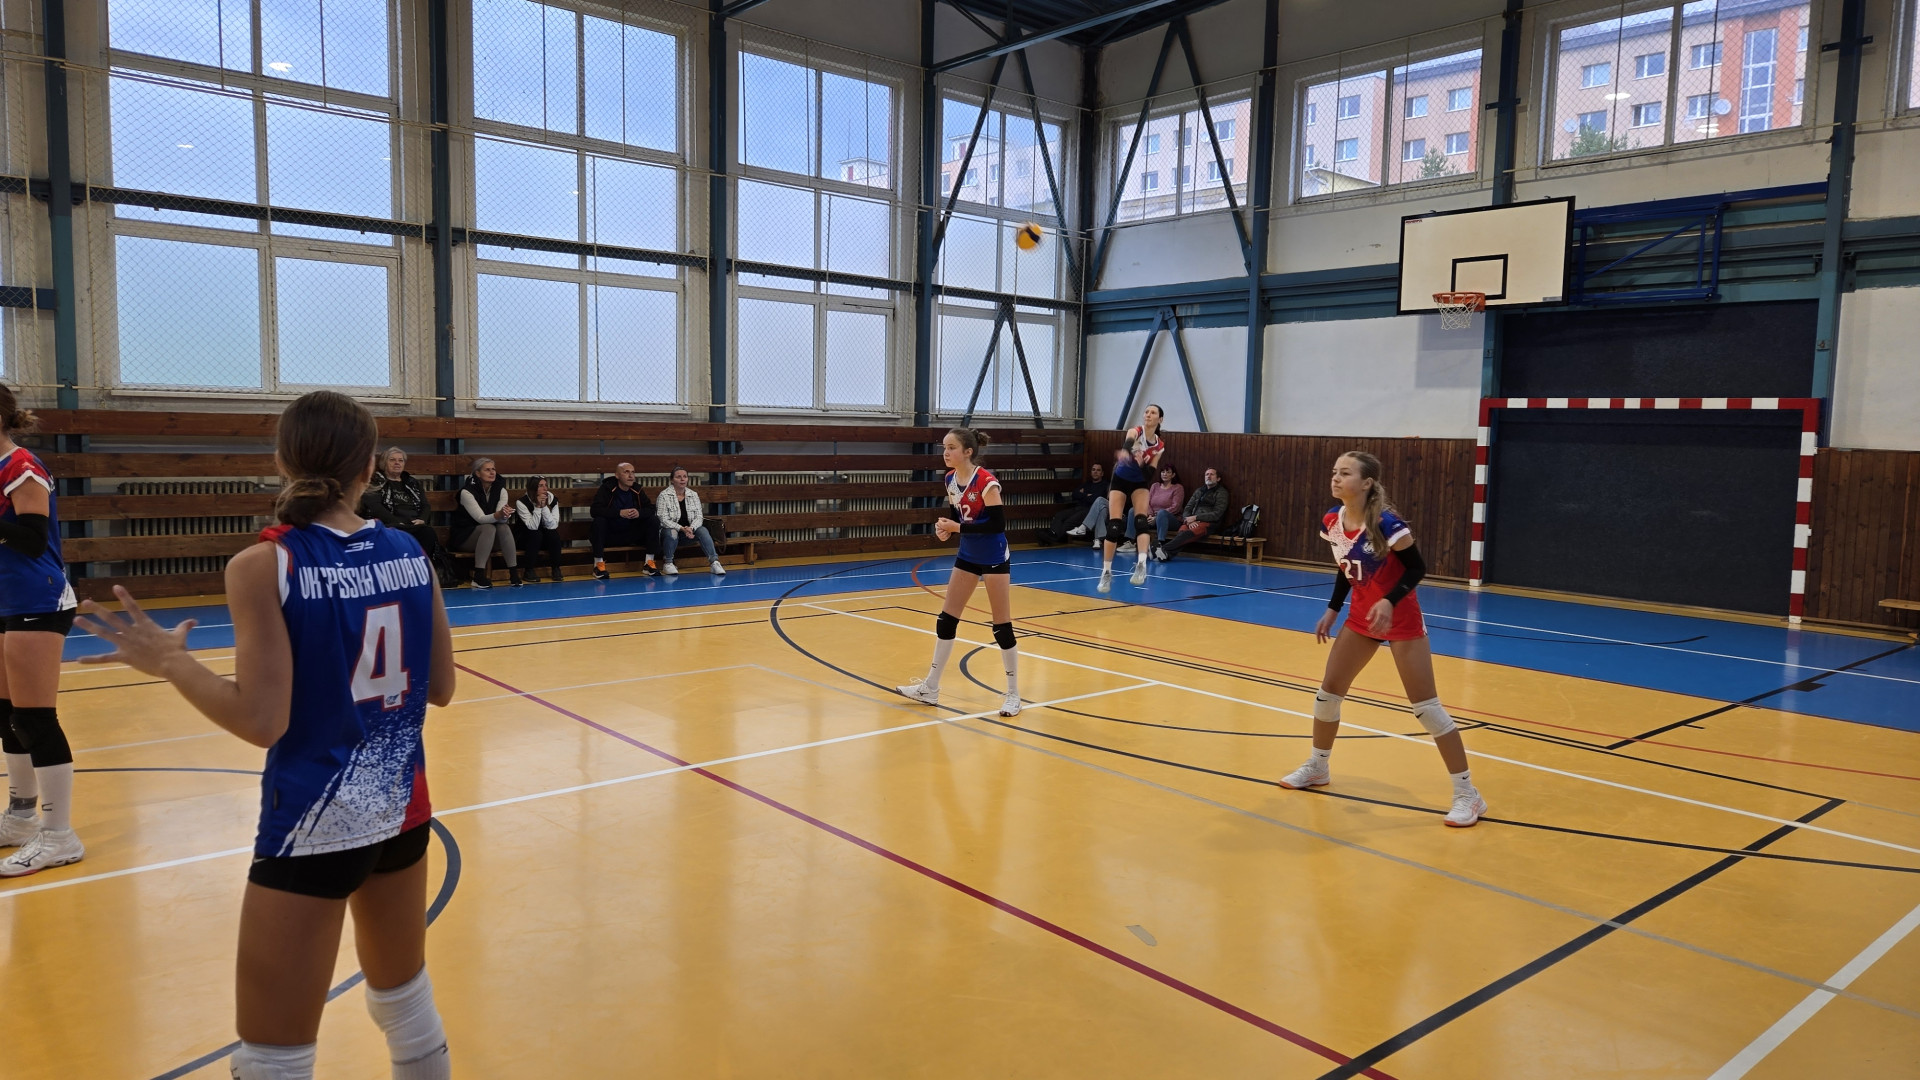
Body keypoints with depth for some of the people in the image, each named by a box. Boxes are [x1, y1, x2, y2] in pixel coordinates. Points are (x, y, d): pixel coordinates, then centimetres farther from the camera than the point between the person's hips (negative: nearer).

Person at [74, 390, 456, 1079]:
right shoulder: (410, 554, -1)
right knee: (406, 1003, 24)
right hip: (403, 810, 5)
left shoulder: (263, 566, -14)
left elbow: (263, 721, -17)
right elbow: (440, 689, 5)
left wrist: (168, 662, -5)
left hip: (314, 826, -5)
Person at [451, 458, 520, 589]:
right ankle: (478, 577, -37)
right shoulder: (467, 491, -16)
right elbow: (480, 518, -25)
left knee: (504, 527, -27)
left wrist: (505, 515, -39)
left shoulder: (500, 489, -3)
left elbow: (501, 518, -14)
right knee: (488, 528, -33)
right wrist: (498, 515, -44)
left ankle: (514, 574, -29)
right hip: (465, 536, -4)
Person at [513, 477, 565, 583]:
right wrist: (538, 507, -34)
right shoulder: (521, 502, -19)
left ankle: (556, 569, -15)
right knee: (536, 534, -32)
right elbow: (532, 526, -28)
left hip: (545, 539, 3)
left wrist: (544, 506, -30)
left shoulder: (552, 500, -9)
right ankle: (529, 570, -23)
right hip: (525, 538, -3)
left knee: (553, 533, -27)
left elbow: (553, 525, -21)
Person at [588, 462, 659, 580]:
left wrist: (639, 513, -24)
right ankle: (598, 564, -24)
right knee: (599, 521, -32)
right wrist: (619, 513, -33)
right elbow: (594, 510, -24)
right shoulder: (607, 489, -11)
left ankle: (649, 563, -11)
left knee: (654, 522, -13)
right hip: (609, 536, -4)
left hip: (630, 536, 4)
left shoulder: (637, 491, 1)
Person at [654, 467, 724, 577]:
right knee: (671, 533, -37)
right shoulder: (664, 496, -8)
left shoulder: (693, 495, 5)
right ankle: (667, 563, -16)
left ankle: (714, 562, -30)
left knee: (702, 530, -25)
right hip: (670, 529, -3)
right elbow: (664, 520, -15)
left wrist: (691, 528, -24)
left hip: (689, 529, 3)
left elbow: (699, 517, -2)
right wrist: (682, 529, -28)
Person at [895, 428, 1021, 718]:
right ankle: (930, 689, 17)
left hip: (994, 559, -7)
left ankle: (1013, 694, 11)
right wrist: (946, 527, -10)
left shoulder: (986, 482, -22)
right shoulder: (950, 479, 1)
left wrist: (958, 527, -27)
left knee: (1001, 626, -2)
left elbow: (998, 524, -24)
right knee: (946, 620, 7)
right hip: (967, 556, 7)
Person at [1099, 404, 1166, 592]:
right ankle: (1106, 573, -1)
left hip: (1140, 484, 3)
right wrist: (1129, 451, -68)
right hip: (1120, 481, -3)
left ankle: (1141, 564, -31)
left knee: (1141, 521, -22)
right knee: (1113, 526, -10)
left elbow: (1149, 475, -4)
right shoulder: (1135, 431, -16)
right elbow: (1128, 443, -43)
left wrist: (1144, 464, -27)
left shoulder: (1160, 445, -4)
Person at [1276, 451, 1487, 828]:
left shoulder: (1386, 524, -26)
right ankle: (1317, 768, 32)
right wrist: (1332, 610, 9)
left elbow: (1417, 568, -18)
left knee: (1425, 705, -7)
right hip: (1361, 616, 7)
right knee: (1328, 691, 11)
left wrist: (1390, 602, -31)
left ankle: (1467, 793, 3)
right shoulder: (1331, 521, -6)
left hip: (1400, 618, -7)